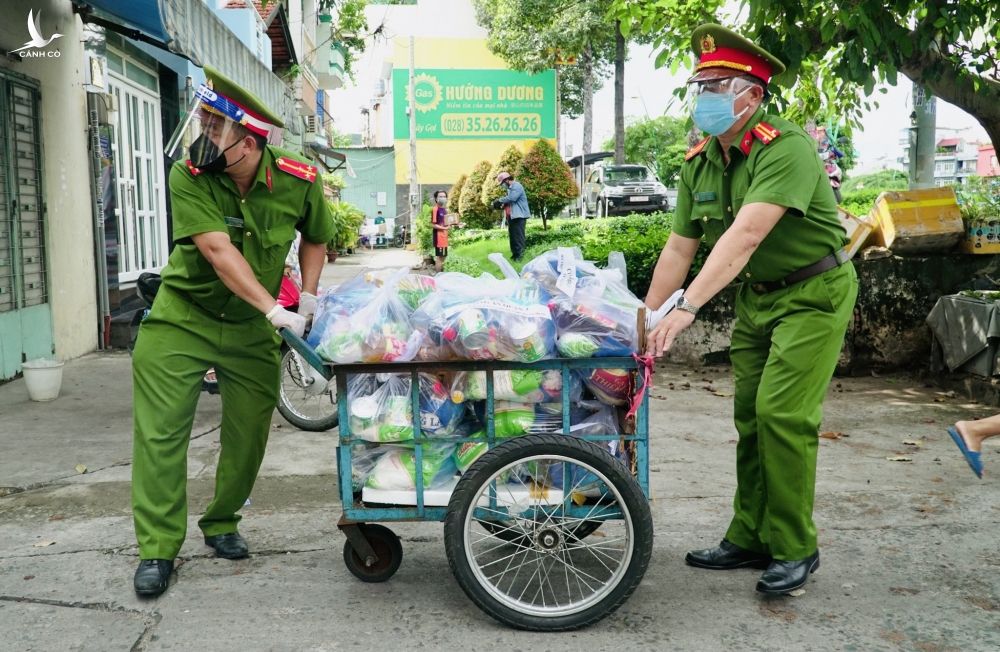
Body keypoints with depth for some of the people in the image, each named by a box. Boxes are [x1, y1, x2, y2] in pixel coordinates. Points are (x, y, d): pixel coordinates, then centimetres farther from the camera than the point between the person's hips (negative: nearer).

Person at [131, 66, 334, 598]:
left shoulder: (299, 181, -13)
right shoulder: (189, 177, -19)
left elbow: (315, 238, 7)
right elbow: (218, 251, -28)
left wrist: (309, 298, -4)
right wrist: (273, 308, -35)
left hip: (251, 329, 2)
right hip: (183, 315, -2)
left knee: (248, 433, 7)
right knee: (160, 432, -5)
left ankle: (221, 524, 30)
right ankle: (157, 549, 7)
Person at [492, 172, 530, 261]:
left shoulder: (517, 186, -10)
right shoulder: (510, 188, 20)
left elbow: (511, 198, -24)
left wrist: (499, 201, -15)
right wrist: (502, 205, 3)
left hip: (519, 216, -10)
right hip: (511, 216, 10)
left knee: (518, 236, -10)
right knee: (512, 236, 10)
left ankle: (519, 255, -10)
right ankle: (514, 254, 15)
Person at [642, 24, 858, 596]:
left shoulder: (785, 146, -25)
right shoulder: (699, 163, -2)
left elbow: (745, 235, -37)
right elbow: (680, 248, 0)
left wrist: (687, 306, -44)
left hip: (814, 291, -7)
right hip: (756, 295, 7)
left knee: (781, 414, -13)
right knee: (749, 417, 9)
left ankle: (795, 548, 4)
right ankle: (750, 539, 21)